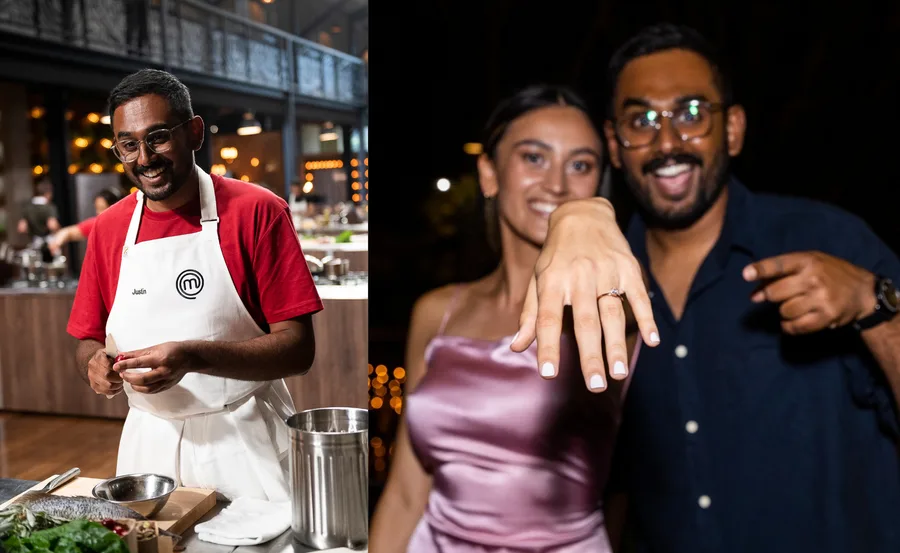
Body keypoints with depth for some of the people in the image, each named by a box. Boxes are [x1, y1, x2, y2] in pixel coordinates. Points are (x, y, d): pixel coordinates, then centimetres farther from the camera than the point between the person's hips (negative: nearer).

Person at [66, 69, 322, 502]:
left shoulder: (256, 211, -10)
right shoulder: (108, 229, 5)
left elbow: (298, 348, -14)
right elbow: (88, 339, 13)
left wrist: (193, 356, -26)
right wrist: (95, 364, -10)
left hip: (244, 443, -3)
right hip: (148, 443, 4)